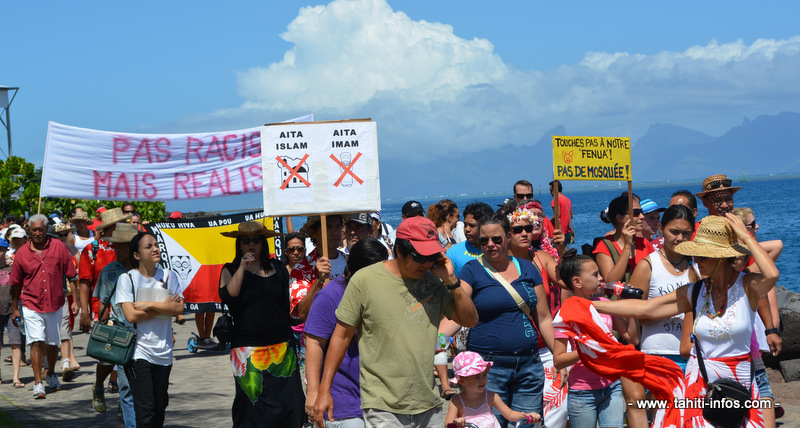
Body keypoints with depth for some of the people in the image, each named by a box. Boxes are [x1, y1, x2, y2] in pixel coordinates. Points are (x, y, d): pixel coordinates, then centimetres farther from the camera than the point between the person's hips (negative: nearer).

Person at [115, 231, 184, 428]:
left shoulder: (169, 276, 8)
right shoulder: (127, 279, -1)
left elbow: (179, 308, -4)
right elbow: (131, 315, -11)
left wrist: (150, 304, -12)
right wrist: (164, 306, -7)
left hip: (163, 352, 4)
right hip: (138, 351, -4)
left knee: (160, 408, 9)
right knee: (145, 410, -12)